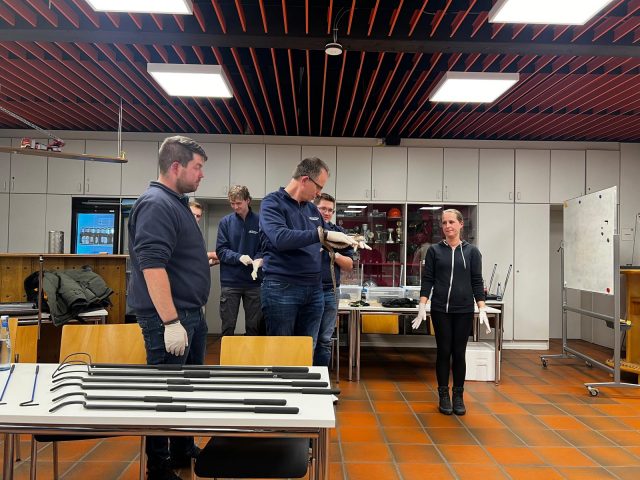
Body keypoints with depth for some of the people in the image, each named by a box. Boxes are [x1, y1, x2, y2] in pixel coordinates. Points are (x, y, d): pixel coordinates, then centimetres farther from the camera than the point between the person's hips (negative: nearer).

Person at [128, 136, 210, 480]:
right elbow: (152, 266, -26)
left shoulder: (177, 203, 14)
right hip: (169, 316, -10)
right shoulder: (156, 204, -18)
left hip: (191, 313, 10)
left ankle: (183, 451, 35)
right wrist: (171, 322, -27)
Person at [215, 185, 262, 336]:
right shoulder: (226, 222, 1)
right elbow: (220, 250, -3)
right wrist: (239, 257, -20)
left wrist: (258, 259, -19)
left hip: (253, 281, 0)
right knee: (228, 326, 6)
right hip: (230, 281, 0)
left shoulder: (259, 222, 0)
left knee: (253, 326, 10)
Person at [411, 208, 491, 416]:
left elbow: (477, 281, 3)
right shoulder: (434, 250, 2)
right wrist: (422, 306, -8)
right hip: (440, 309, 0)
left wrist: (482, 308, -4)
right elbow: (427, 280, 1)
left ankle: (458, 396, 20)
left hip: (464, 310, 0)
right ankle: (444, 396, 18)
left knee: (459, 353, 7)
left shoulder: (471, 251, 3)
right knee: (443, 352, 5)